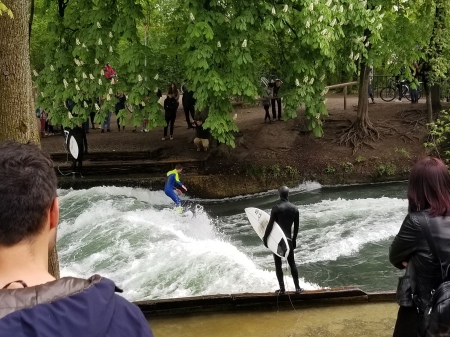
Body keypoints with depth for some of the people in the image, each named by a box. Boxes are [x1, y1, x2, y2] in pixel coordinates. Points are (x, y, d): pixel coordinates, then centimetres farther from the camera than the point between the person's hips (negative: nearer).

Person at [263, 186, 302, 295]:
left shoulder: (276, 208, -14)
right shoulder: (294, 208, 0)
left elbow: (270, 225, -14)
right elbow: (296, 227, 6)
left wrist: (265, 238, -2)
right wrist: (294, 239, 17)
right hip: (288, 239, 4)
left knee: (278, 264, 5)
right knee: (292, 263, 13)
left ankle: (282, 289, 7)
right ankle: (297, 287, 15)